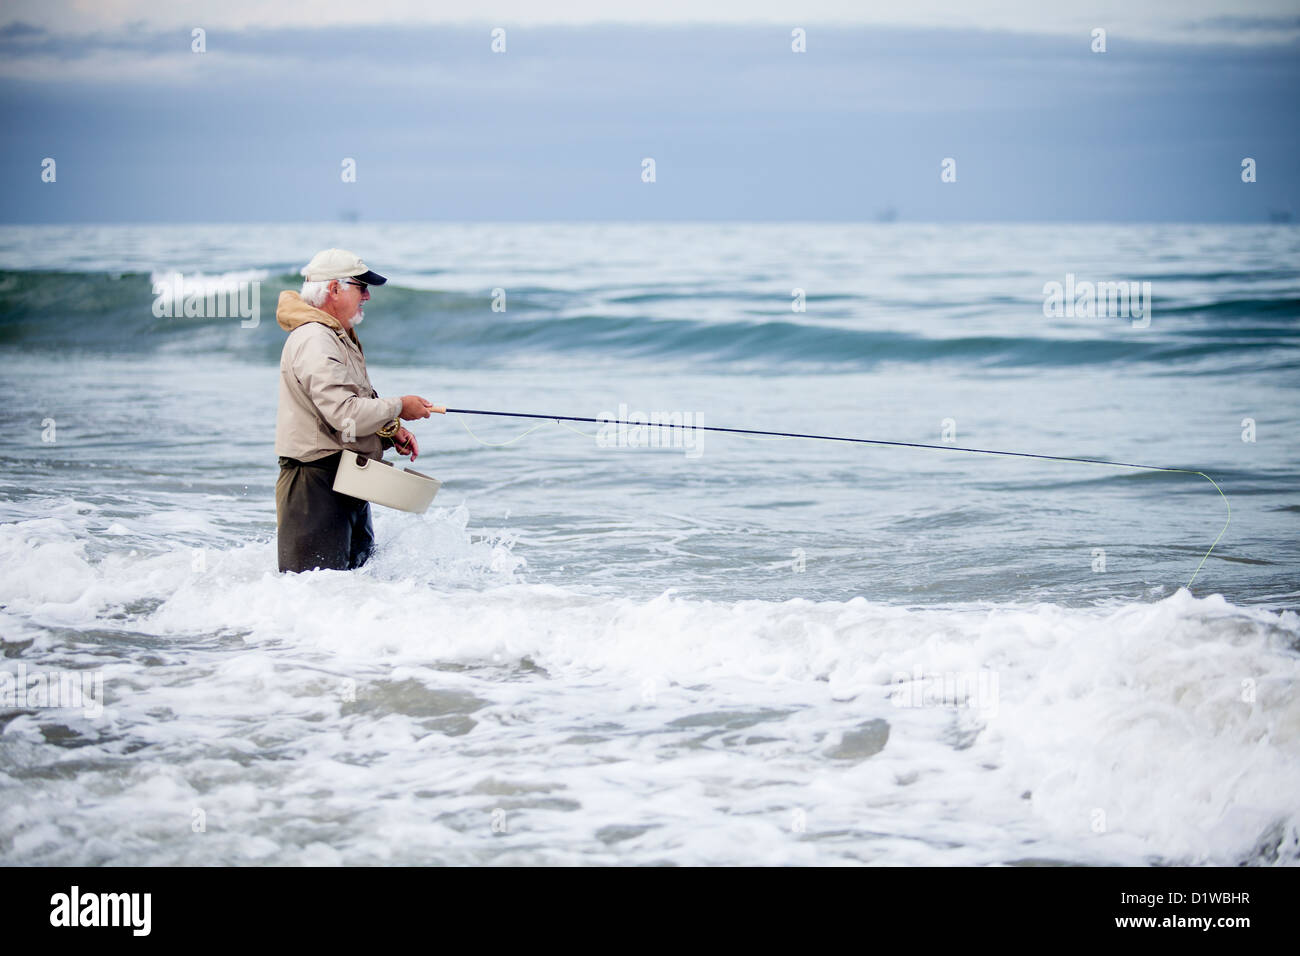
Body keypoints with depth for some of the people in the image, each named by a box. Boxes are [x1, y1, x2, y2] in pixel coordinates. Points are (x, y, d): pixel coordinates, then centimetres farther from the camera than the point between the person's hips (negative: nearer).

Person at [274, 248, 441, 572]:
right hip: (316, 484, -11)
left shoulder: (338, 338, 19)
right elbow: (344, 414, -27)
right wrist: (398, 408, -13)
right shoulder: (314, 341, -17)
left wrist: (389, 432, 7)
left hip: (346, 482, 11)